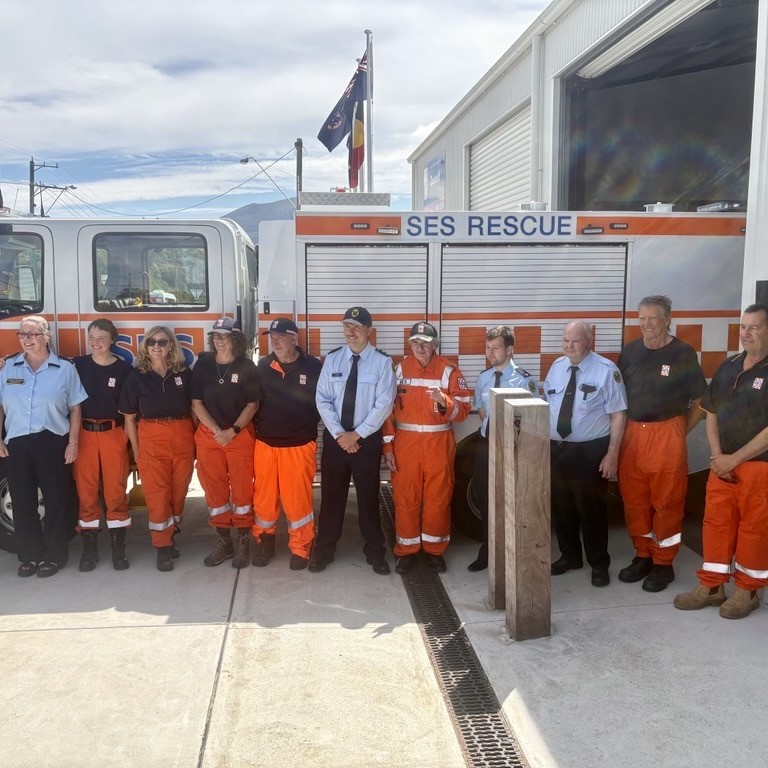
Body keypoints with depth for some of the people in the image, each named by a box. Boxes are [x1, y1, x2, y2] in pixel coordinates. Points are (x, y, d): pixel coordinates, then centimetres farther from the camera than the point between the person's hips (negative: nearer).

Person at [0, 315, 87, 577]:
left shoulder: (65, 369, -1)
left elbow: (75, 409, 0)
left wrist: (73, 443, -4)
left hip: (53, 443, -3)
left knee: (56, 500, 4)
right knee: (22, 501, 8)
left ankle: (54, 555, 17)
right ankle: (29, 555, 22)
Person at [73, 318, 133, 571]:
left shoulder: (124, 369, 1)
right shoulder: (77, 365, 3)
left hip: (114, 434, -1)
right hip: (84, 434, 1)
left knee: (116, 491, 2)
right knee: (86, 491, 5)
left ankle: (118, 547, 12)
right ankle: (89, 546, 15)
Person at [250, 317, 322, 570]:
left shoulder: (313, 366, -6)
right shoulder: (263, 366, 3)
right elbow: (254, 401, 11)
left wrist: (306, 426, -2)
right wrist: (261, 426, 4)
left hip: (299, 445, -2)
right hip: (265, 444, 3)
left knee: (298, 498, 3)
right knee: (264, 495, 11)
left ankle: (300, 549, 19)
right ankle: (264, 542, 29)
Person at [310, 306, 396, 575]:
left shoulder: (382, 361, -7)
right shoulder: (332, 359, 1)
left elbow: (384, 404, -12)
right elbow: (323, 400, -2)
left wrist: (357, 434, -14)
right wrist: (340, 434, -12)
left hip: (368, 439, -2)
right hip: (334, 438, 2)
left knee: (368, 496, 9)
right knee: (331, 495, 10)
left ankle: (375, 553, 24)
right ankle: (324, 550, 24)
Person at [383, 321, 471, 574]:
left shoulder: (449, 370, -1)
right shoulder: (400, 369, 4)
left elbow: (463, 409, -4)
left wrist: (444, 401, -24)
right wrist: (388, 447, -1)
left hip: (439, 444, -1)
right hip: (405, 442, 1)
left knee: (438, 497, 6)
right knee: (405, 498, 5)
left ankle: (435, 550, 21)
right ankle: (407, 550, 19)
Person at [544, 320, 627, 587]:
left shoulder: (606, 370, -10)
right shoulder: (556, 367, 6)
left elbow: (618, 415, -11)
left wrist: (612, 454, -14)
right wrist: (544, 443, 10)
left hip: (590, 451, -5)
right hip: (556, 449, 5)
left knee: (591, 508, 5)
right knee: (560, 505, 15)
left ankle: (599, 564, 23)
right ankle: (569, 556, 34)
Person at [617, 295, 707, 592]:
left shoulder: (683, 353, -5)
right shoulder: (630, 351, 7)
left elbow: (702, 401, -1)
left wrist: (680, 431, 1)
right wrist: (627, 428, 8)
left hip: (667, 436, -4)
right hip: (632, 434, 5)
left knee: (666, 502, 3)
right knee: (633, 499, 11)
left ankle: (663, 563, 17)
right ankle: (643, 556, 27)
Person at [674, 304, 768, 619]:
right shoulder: (728, 366, 8)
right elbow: (712, 412, 11)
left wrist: (735, 458, -13)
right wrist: (717, 456, 0)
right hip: (723, 465, 6)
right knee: (716, 522, 10)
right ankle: (710, 586, 23)